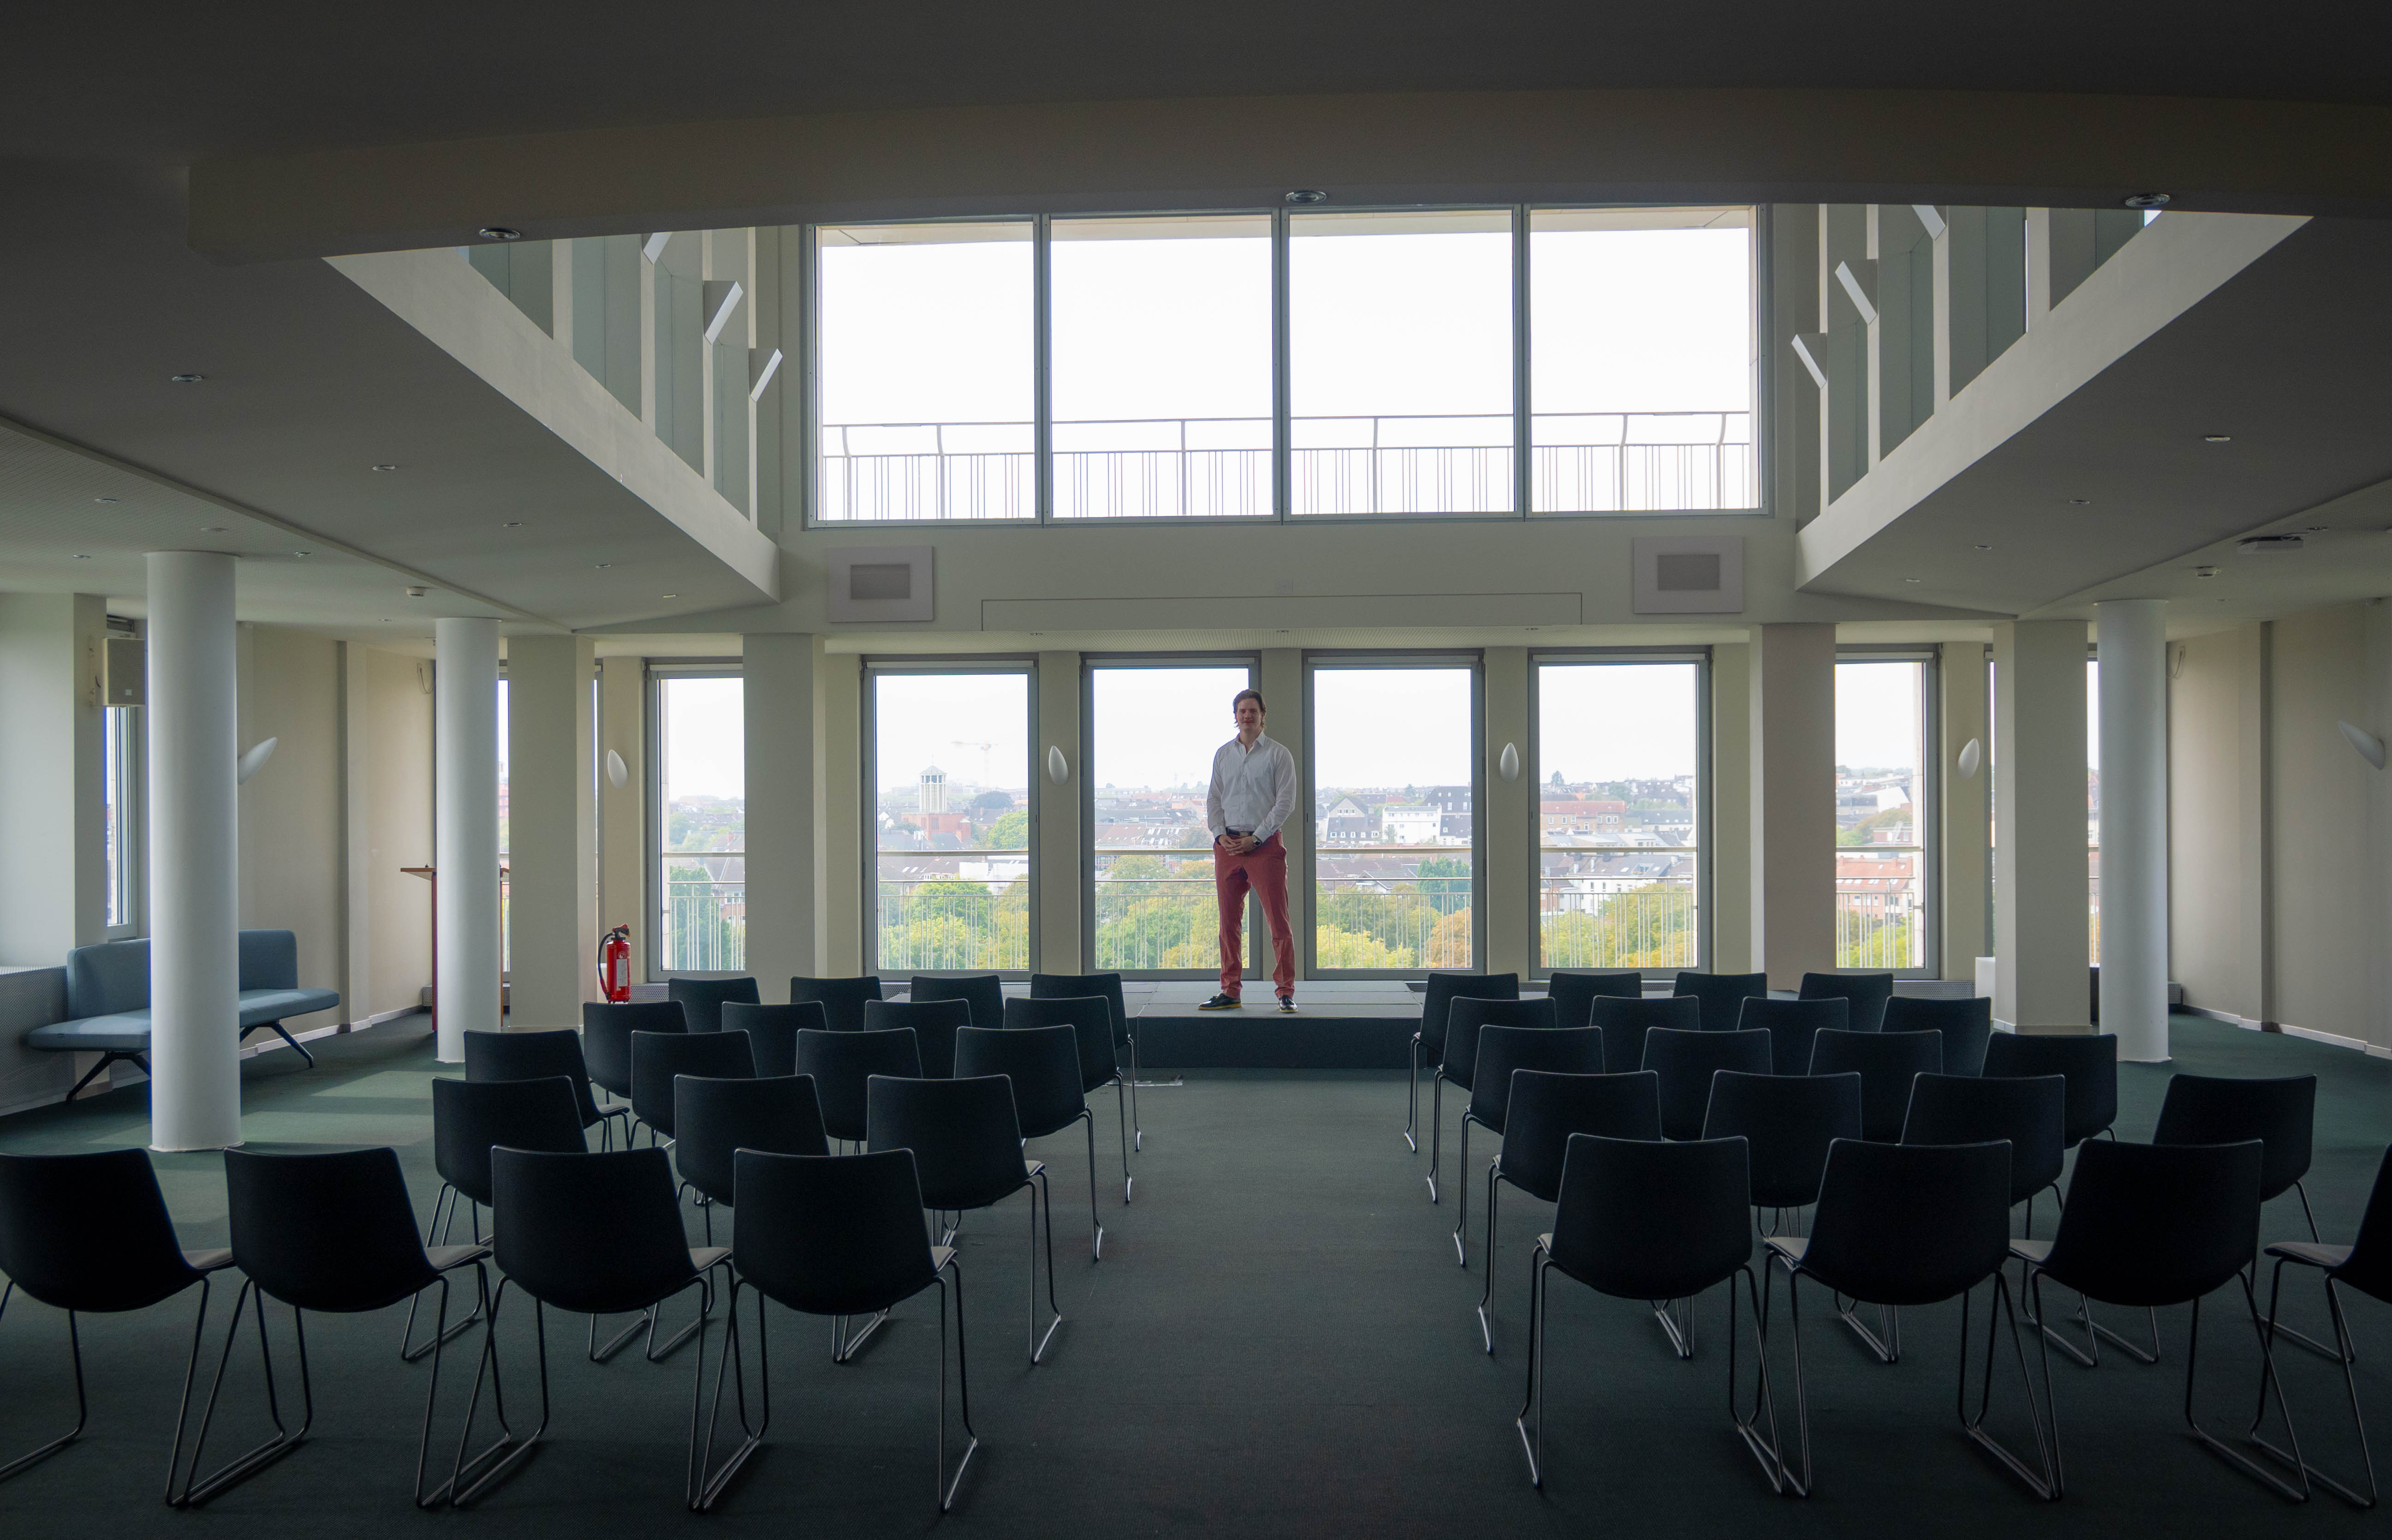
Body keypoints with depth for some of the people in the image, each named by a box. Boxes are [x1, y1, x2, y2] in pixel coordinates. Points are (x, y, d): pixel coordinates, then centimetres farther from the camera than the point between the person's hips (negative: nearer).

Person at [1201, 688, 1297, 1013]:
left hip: (1265, 843, -4)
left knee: (1279, 922, -6)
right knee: (1229, 922, 5)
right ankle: (1230, 992, 12)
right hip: (1227, 845, 4)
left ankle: (1286, 993, -1)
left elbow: (1285, 802, -4)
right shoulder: (1223, 754, 14)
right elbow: (1213, 799, 15)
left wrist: (1255, 838, -11)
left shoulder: (1278, 754, 2)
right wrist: (1221, 835, -2)